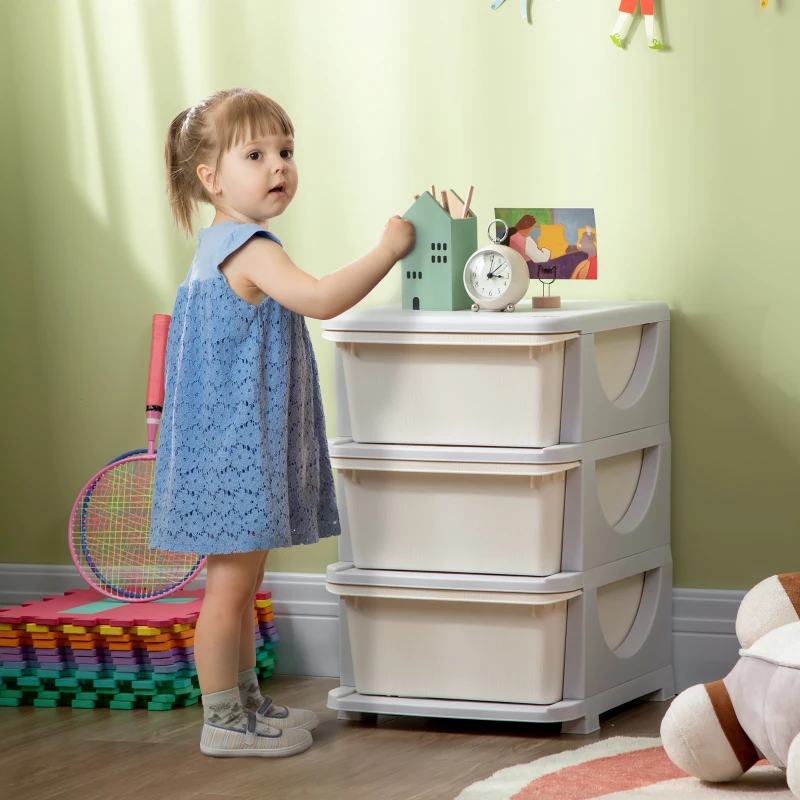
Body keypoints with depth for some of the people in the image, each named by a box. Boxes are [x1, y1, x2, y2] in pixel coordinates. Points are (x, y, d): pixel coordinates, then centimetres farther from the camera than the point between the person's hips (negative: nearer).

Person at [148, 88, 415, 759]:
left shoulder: (224, 247, 15)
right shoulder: (247, 247, -19)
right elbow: (321, 299, -29)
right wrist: (388, 250, -20)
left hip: (248, 447, 11)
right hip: (234, 447, -11)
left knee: (243, 583, 17)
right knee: (230, 585, -4)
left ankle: (248, 702, 27)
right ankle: (224, 722, 2)